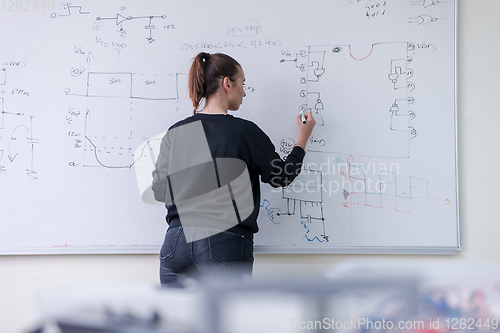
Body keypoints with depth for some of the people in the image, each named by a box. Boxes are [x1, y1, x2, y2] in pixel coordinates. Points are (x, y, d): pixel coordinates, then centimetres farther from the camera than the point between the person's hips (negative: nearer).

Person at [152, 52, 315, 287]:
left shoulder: (175, 132, 6)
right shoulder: (243, 131, -4)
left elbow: (160, 192, 6)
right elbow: (280, 177, 8)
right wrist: (303, 138, 23)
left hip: (177, 243, 4)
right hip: (223, 248, -4)